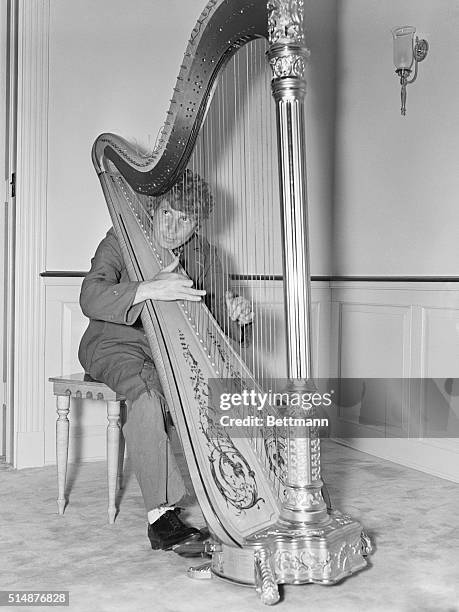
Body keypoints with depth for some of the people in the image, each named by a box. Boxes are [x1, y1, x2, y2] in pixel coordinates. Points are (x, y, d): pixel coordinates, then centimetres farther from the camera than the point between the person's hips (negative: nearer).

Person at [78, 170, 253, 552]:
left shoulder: (203, 255, 5)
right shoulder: (122, 240, -8)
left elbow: (219, 320, 4)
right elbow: (90, 299, -24)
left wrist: (236, 315, -21)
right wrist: (149, 290, -39)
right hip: (116, 344, -4)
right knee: (147, 391, -35)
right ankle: (161, 513, -31)